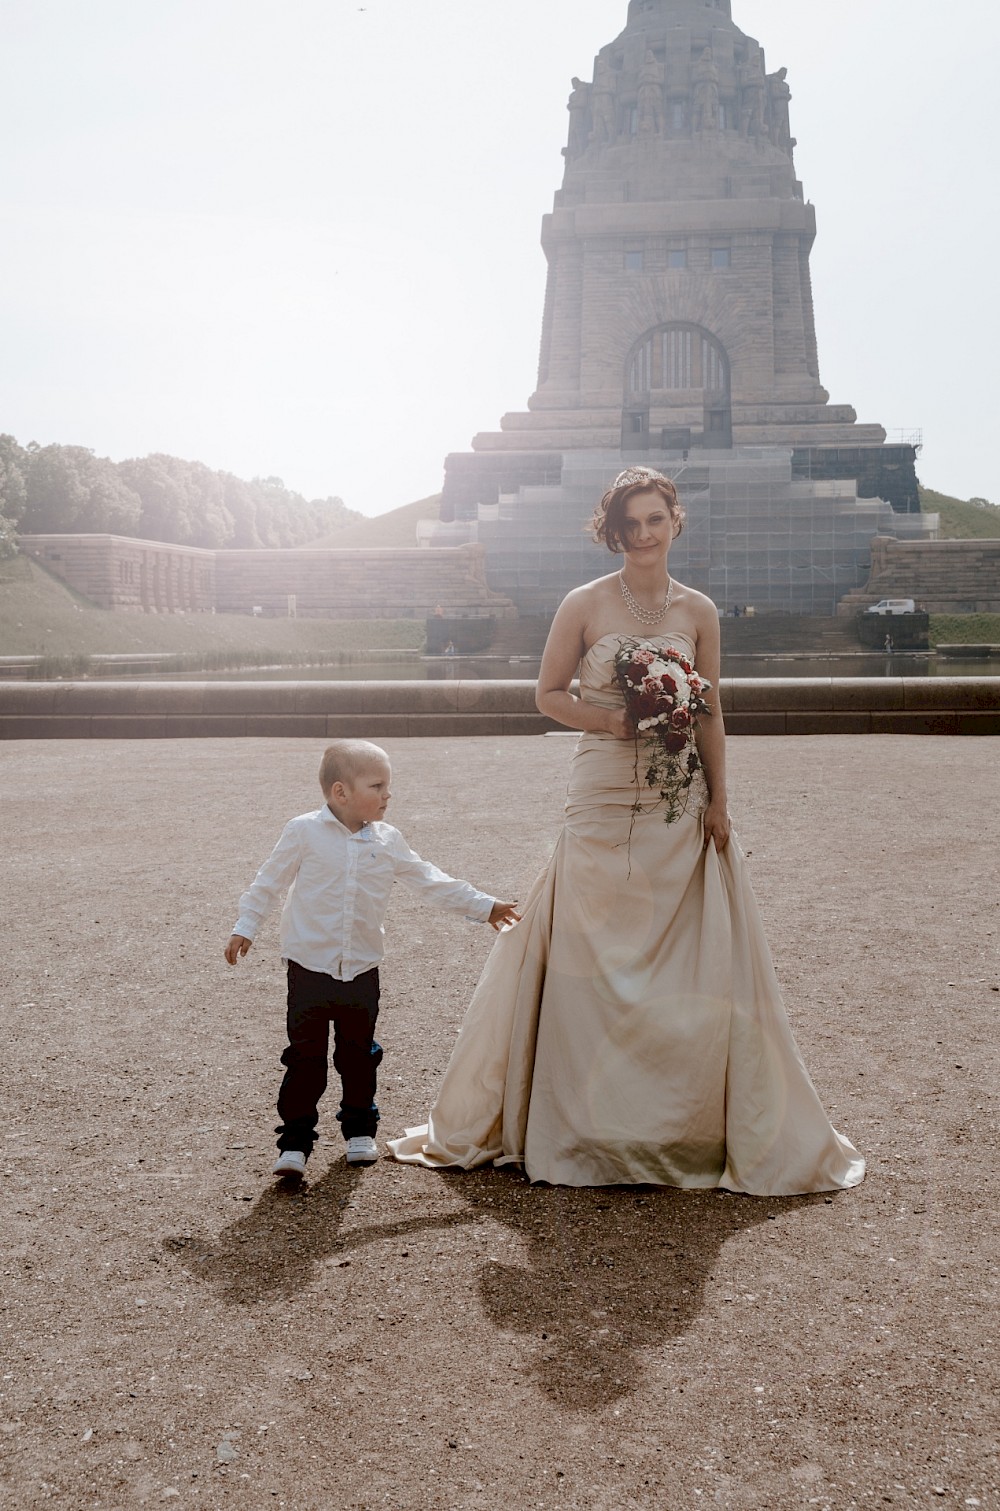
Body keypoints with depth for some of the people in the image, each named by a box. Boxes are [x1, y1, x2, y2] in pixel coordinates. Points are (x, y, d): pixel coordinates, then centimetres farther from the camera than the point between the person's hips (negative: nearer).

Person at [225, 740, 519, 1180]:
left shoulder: (387, 841, 2)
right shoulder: (304, 831, -7)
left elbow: (432, 881, 9)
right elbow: (269, 883, 1)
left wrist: (484, 906, 9)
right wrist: (245, 929, 0)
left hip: (362, 970, 3)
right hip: (310, 967, -3)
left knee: (359, 1056, 14)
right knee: (305, 1058, 0)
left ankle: (360, 1130, 31)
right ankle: (295, 1140, 10)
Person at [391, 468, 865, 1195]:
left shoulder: (698, 610, 5)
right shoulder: (585, 605, -1)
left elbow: (711, 714, 7)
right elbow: (549, 693, 4)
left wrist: (718, 803, 2)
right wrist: (616, 720, -12)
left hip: (681, 811, 2)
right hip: (603, 806, -2)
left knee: (690, 963, 4)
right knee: (591, 962, 2)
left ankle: (686, 1122, 20)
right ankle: (588, 1127, 16)